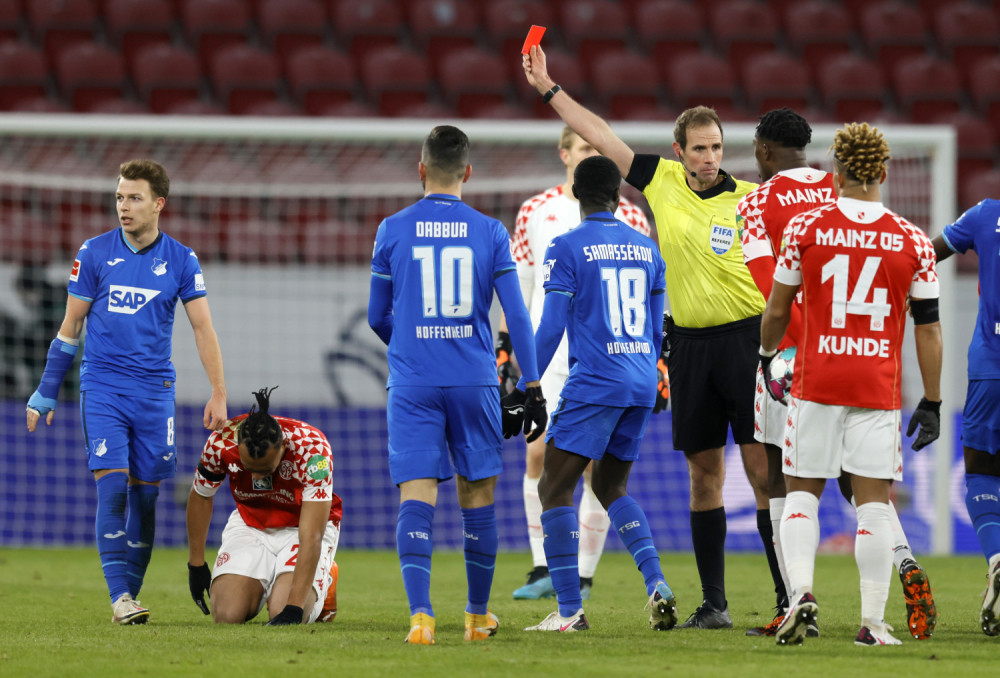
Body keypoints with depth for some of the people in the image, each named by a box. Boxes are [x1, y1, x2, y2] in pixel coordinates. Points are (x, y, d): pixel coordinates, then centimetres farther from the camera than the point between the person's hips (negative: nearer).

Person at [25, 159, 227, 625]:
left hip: (154, 390, 1)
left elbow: (203, 329, 6)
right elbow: (70, 326, 8)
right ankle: (119, 595, -13)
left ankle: (131, 592, 12)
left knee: (144, 495, 2)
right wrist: (45, 394, 7)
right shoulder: (94, 253, 2)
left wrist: (218, 395, -1)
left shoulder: (180, 261, 4)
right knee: (112, 486, -14)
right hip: (102, 388, -1)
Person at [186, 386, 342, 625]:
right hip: (249, 523, 3)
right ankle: (260, 586, 18)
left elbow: (310, 538, -36)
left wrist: (293, 608, -43)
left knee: (283, 615, -24)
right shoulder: (221, 442, -26)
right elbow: (200, 497, -2)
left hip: (303, 524, -3)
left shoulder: (312, 448, -35)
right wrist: (196, 566, 3)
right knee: (226, 615, -17)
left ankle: (325, 581, 10)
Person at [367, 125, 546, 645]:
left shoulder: (393, 231, 2)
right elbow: (516, 316, -1)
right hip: (474, 382, 1)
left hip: (413, 384, -1)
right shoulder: (489, 233, 2)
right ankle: (478, 615, 23)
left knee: (416, 495, -6)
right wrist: (531, 387, 4)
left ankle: (420, 613, -22)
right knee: (477, 495, 13)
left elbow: (377, 317, 10)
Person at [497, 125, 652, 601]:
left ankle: (583, 575, 4)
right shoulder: (535, 212, 9)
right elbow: (519, 284, 13)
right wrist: (505, 344, 8)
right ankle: (544, 570, 0)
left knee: (596, 464, -3)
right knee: (539, 452, -8)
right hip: (548, 351, 1)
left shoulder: (628, 217, 6)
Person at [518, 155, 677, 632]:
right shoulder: (645, 248, 12)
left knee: (555, 488, 0)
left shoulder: (567, 249, -6)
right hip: (642, 386, 6)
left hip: (594, 383, -6)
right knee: (612, 487, 20)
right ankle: (657, 584, 2)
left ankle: (570, 610, -7)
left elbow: (551, 329, -10)